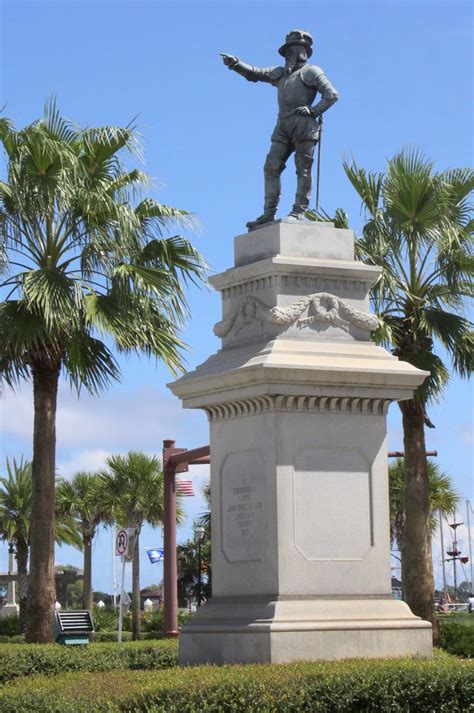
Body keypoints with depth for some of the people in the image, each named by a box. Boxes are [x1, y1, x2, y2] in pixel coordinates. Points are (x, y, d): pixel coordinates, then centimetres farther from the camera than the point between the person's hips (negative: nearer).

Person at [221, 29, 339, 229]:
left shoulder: (311, 71, 7)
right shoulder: (280, 73, 26)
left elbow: (332, 94, 0)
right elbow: (254, 73, 26)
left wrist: (314, 110, -10)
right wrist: (236, 63, 11)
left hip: (303, 124, -6)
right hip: (283, 126, 6)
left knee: (303, 170, -8)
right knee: (271, 168, -4)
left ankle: (299, 212, -11)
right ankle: (269, 214, -8)